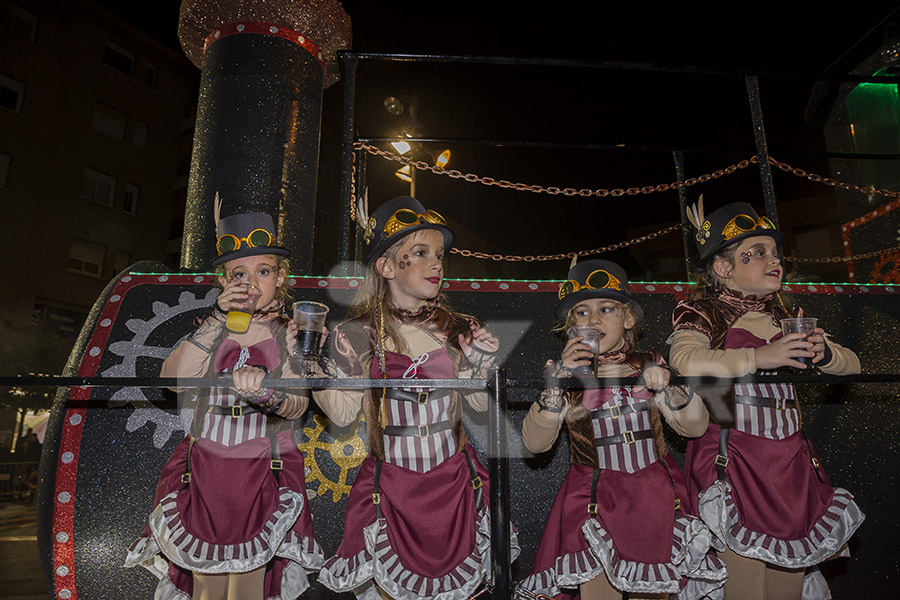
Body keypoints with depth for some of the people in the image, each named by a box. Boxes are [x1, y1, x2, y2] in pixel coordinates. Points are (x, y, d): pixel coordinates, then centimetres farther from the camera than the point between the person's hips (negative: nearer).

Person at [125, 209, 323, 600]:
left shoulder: (288, 334, -4)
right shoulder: (210, 330, 4)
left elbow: (297, 405, -17)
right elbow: (174, 377, -14)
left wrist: (265, 390, -40)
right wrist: (218, 319, -17)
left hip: (263, 473, -2)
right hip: (204, 467, 2)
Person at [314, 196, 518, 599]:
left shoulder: (457, 330, -3)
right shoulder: (359, 335, -8)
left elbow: (481, 404, 4)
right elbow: (343, 413, -7)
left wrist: (484, 367, -13)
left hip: (454, 478, 2)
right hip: (391, 481, -1)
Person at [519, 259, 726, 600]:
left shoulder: (649, 367, 0)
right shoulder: (564, 373, -2)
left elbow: (695, 427, -3)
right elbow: (535, 444, -11)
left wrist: (670, 387, -22)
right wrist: (558, 381, -22)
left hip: (653, 499, 2)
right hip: (594, 503, -1)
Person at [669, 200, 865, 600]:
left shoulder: (787, 317, 15)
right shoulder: (700, 312, -5)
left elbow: (852, 365, 18)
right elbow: (684, 361, -25)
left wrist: (823, 353, -4)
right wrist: (758, 357, -25)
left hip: (791, 463, 6)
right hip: (732, 465, -6)